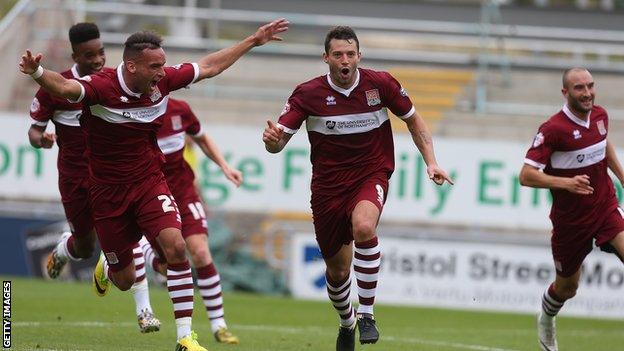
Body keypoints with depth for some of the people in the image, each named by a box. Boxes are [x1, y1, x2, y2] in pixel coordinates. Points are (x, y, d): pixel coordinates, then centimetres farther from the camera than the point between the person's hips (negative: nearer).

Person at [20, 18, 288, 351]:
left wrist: (254, 40, 12)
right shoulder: (101, 87, -23)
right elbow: (65, 87, -44)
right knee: (124, 280, 6)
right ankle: (107, 264, 48)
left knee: (175, 246, -22)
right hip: (109, 192, -3)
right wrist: (38, 73, -66)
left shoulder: (162, 81, -8)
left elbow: (209, 66, 8)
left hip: (150, 183, 3)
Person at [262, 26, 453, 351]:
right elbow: (279, 141, -10)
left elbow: (413, 120, 8)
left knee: (364, 227, -35)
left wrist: (431, 162, 0)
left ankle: (366, 313, -22)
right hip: (328, 186, 1)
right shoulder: (308, 94, -9)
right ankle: (346, 324, 41)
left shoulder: (381, 84, -7)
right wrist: (272, 139, -34)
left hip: (371, 176, -1)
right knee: (337, 270, 9)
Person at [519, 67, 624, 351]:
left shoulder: (600, 116, -1)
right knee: (567, 287, 14)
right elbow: (526, 176, -22)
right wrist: (565, 182, -34)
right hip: (571, 221, -4)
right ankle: (546, 321, 48)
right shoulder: (553, 129, -20)